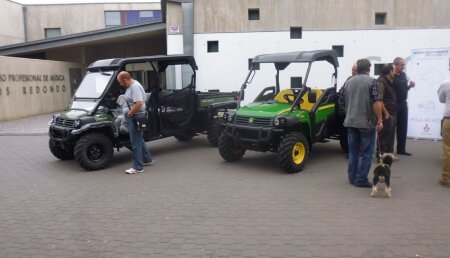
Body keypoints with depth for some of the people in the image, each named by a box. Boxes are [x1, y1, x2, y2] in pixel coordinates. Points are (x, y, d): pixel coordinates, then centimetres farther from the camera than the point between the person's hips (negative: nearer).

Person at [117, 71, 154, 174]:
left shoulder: (135, 87, -20)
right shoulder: (131, 85, 12)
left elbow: (139, 103, -31)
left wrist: (130, 113, -21)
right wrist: (129, 112, 10)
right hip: (133, 117, 11)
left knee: (136, 143, -5)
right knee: (139, 140, 21)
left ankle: (138, 167, 3)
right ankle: (148, 160, 35)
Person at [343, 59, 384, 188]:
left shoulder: (349, 82, 11)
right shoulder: (371, 81, -7)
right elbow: (376, 102, -15)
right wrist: (380, 120, -9)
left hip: (351, 121, 6)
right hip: (367, 122, -5)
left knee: (353, 150, 12)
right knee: (366, 152, 1)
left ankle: (352, 177, 17)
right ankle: (361, 180, 1)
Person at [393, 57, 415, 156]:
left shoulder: (403, 75, 11)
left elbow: (404, 89, 18)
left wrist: (409, 86, 1)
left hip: (403, 104, 7)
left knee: (403, 128, 11)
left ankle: (401, 149, 21)